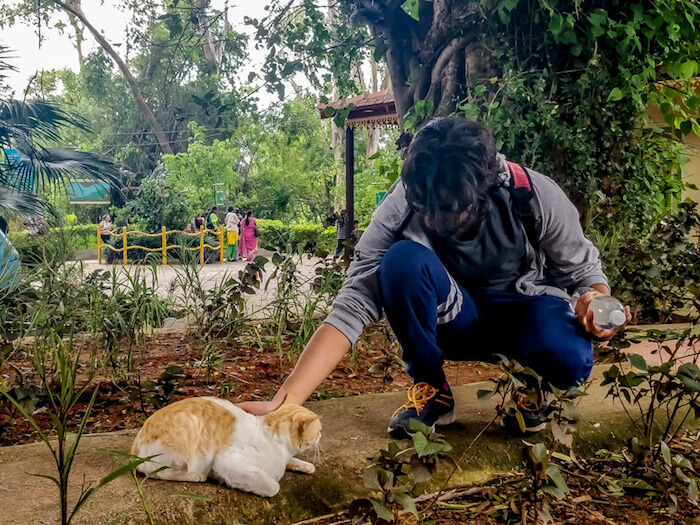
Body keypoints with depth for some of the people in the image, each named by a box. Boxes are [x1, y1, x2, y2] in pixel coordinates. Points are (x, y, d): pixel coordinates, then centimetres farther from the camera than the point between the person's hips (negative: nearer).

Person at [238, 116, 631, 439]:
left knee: (569, 361, -36)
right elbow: (353, 307, -32)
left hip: (524, 309, 0)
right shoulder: (401, 210, -26)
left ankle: (535, 383, 4)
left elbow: (584, 271, -9)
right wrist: (281, 404, -41)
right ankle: (431, 389, -9)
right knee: (403, 259, -33)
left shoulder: (536, 197, -25)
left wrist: (596, 299, -35)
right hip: (454, 320, 1)